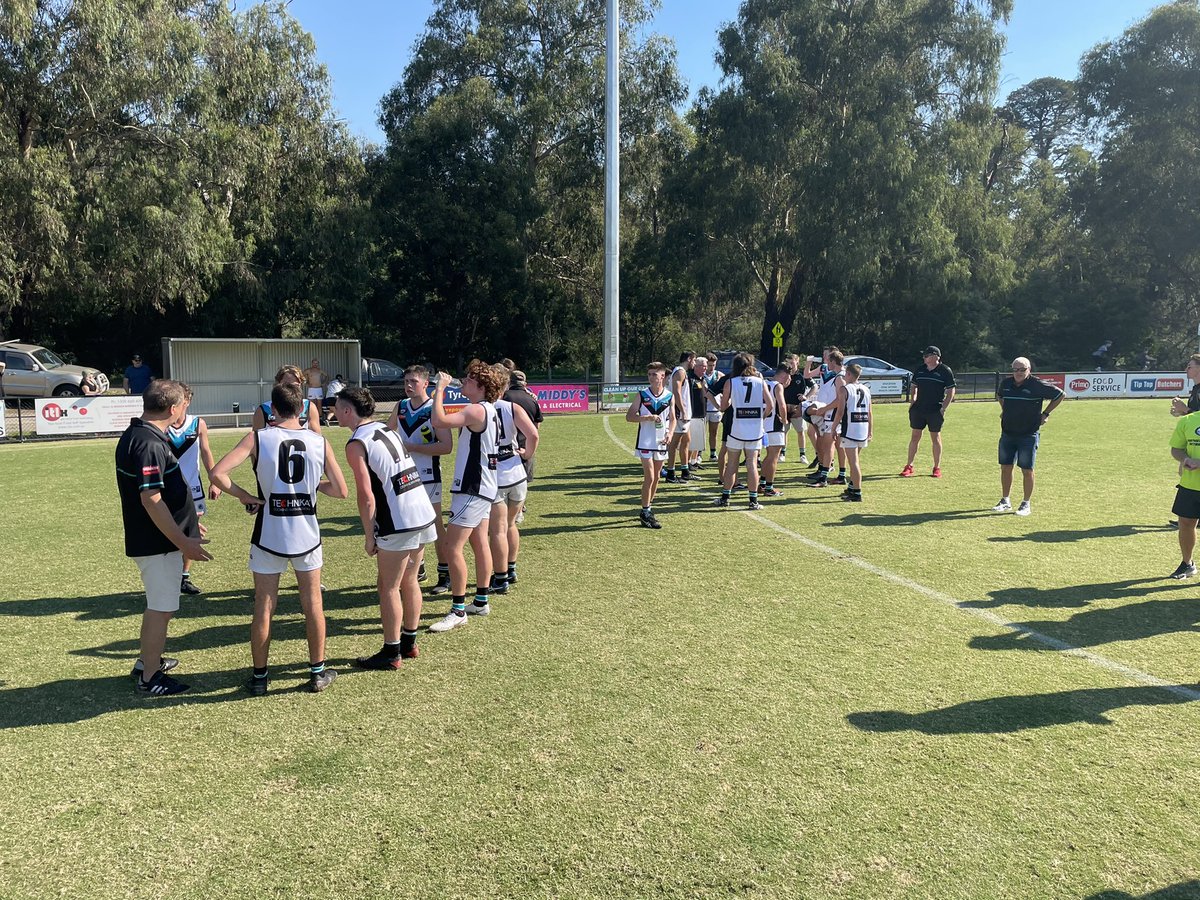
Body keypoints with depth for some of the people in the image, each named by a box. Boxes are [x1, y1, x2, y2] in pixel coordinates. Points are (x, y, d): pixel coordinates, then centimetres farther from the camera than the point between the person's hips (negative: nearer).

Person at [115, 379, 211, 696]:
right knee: (161, 608, 2)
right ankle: (150, 677, 15)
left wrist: (187, 524, 24)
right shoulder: (149, 444, -23)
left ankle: (147, 660, 39)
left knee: (158, 604, 24)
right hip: (158, 542, -10)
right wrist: (182, 541, -23)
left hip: (154, 539, 10)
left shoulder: (136, 435, 10)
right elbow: (151, 500, -26)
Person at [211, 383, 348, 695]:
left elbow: (218, 473, -19)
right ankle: (318, 672, 24)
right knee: (313, 604, 14)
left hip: (268, 537, -1)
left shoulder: (258, 438, -8)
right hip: (307, 535, 1)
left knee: (264, 608, 12)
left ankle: (259, 677, 24)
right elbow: (340, 491, -1)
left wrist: (244, 495, -4)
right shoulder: (320, 442, -3)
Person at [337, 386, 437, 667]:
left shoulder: (356, 444, -8)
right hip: (426, 514, 8)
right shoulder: (388, 430, 15)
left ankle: (391, 654, 15)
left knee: (388, 587, 6)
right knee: (409, 581, 19)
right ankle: (409, 643, 32)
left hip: (398, 524, -8)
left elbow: (366, 497, -14)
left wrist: (369, 536, -5)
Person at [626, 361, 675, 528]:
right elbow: (629, 416, -5)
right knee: (649, 478, -8)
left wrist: (670, 433, -11)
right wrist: (647, 417, -18)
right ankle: (645, 513, 1)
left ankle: (648, 508, 28)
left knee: (656, 478, 13)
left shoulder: (669, 397, 1)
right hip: (645, 442, -3)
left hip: (661, 443, 3)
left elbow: (673, 419, 7)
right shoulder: (642, 395, -5)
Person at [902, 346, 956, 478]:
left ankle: (937, 468, 14)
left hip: (935, 410, -4)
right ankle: (909, 466, 10)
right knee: (915, 436, 5)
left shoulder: (945, 371, -4)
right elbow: (913, 386, 21)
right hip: (918, 408, 4)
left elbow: (951, 391, -3)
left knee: (935, 438, 4)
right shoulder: (919, 370, 8)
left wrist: (943, 408, -11)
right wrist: (912, 400, 7)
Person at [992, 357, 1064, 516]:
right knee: (1005, 467, 8)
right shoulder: (1006, 383, 4)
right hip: (1007, 433, 5)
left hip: (1029, 434, -4)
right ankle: (1005, 501, 20)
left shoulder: (1038, 385, -10)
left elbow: (1059, 395, 1)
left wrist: (1045, 414, -2)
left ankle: (1026, 504, 10)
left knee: (1027, 470, 0)